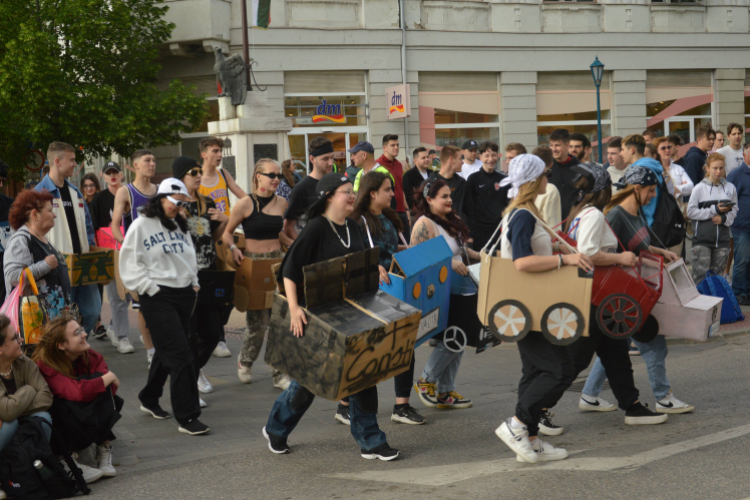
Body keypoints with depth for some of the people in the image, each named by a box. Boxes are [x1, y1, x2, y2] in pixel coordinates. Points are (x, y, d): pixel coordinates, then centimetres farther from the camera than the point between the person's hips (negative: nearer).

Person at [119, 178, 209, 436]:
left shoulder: (180, 226, 17)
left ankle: (149, 399, 35)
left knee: (166, 352, 16)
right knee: (180, 356, -12)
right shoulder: (141, 225, -5)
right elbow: (131, 263, -7)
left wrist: (193, 283, 10)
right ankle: (187, 417, -9)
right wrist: (150, 288, -12)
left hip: (184, 295, 7)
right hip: (158, 298, -7)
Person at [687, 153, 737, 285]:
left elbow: (735, 210, 10)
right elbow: (691, 212, -7)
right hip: (702, 239, -3)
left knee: (718, 274, 9)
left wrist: (724, 218, -10)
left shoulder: (730, 188, 5)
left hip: (722, 239, 3)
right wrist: (715, 210, -10)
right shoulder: (699, 188, -4)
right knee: (700, 275, -8)